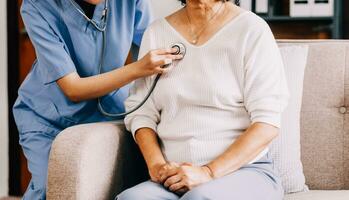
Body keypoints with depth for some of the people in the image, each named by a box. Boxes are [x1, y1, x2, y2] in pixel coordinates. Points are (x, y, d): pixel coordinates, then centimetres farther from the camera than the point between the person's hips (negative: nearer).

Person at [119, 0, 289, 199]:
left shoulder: (252, 29, -2)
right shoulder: (156, 33, 11)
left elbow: (267, 124, -8)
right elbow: (141, 113, 11)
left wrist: (209, 172, -17)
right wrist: (156, 164, -9)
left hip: (245, 171, -3)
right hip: (175, 180, 4)